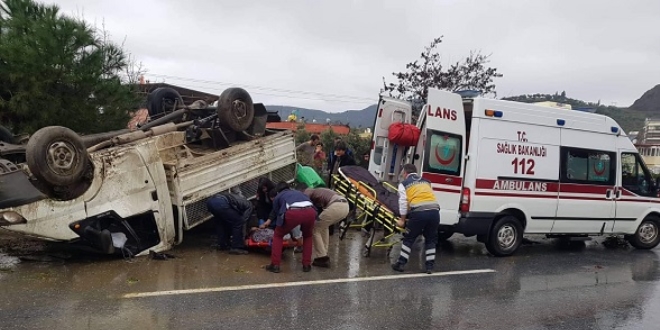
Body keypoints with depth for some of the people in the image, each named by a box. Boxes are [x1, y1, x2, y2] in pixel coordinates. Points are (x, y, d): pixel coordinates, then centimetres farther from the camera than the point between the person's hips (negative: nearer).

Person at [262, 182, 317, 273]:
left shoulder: (277, 197, 32)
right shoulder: (299, 192, 41)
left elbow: (277, 213, 34)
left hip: (293, 212, -3)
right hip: (310, 211, 3)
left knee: (278, 235, 24)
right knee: (307, 236, 33)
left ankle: (275, 265, 19)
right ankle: (306, 265, 26)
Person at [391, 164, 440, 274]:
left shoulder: (404, 184, 14)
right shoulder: (426, 181, 29)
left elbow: (403, 202, 5)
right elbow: (429, 197, 19)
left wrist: (402, 219, 12)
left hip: (418, 212, -4)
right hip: (434, 211, 4)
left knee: (409, 238, 12)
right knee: (431, 239, 18)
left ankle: (400, 264, 16)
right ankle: (430, 266, 17)